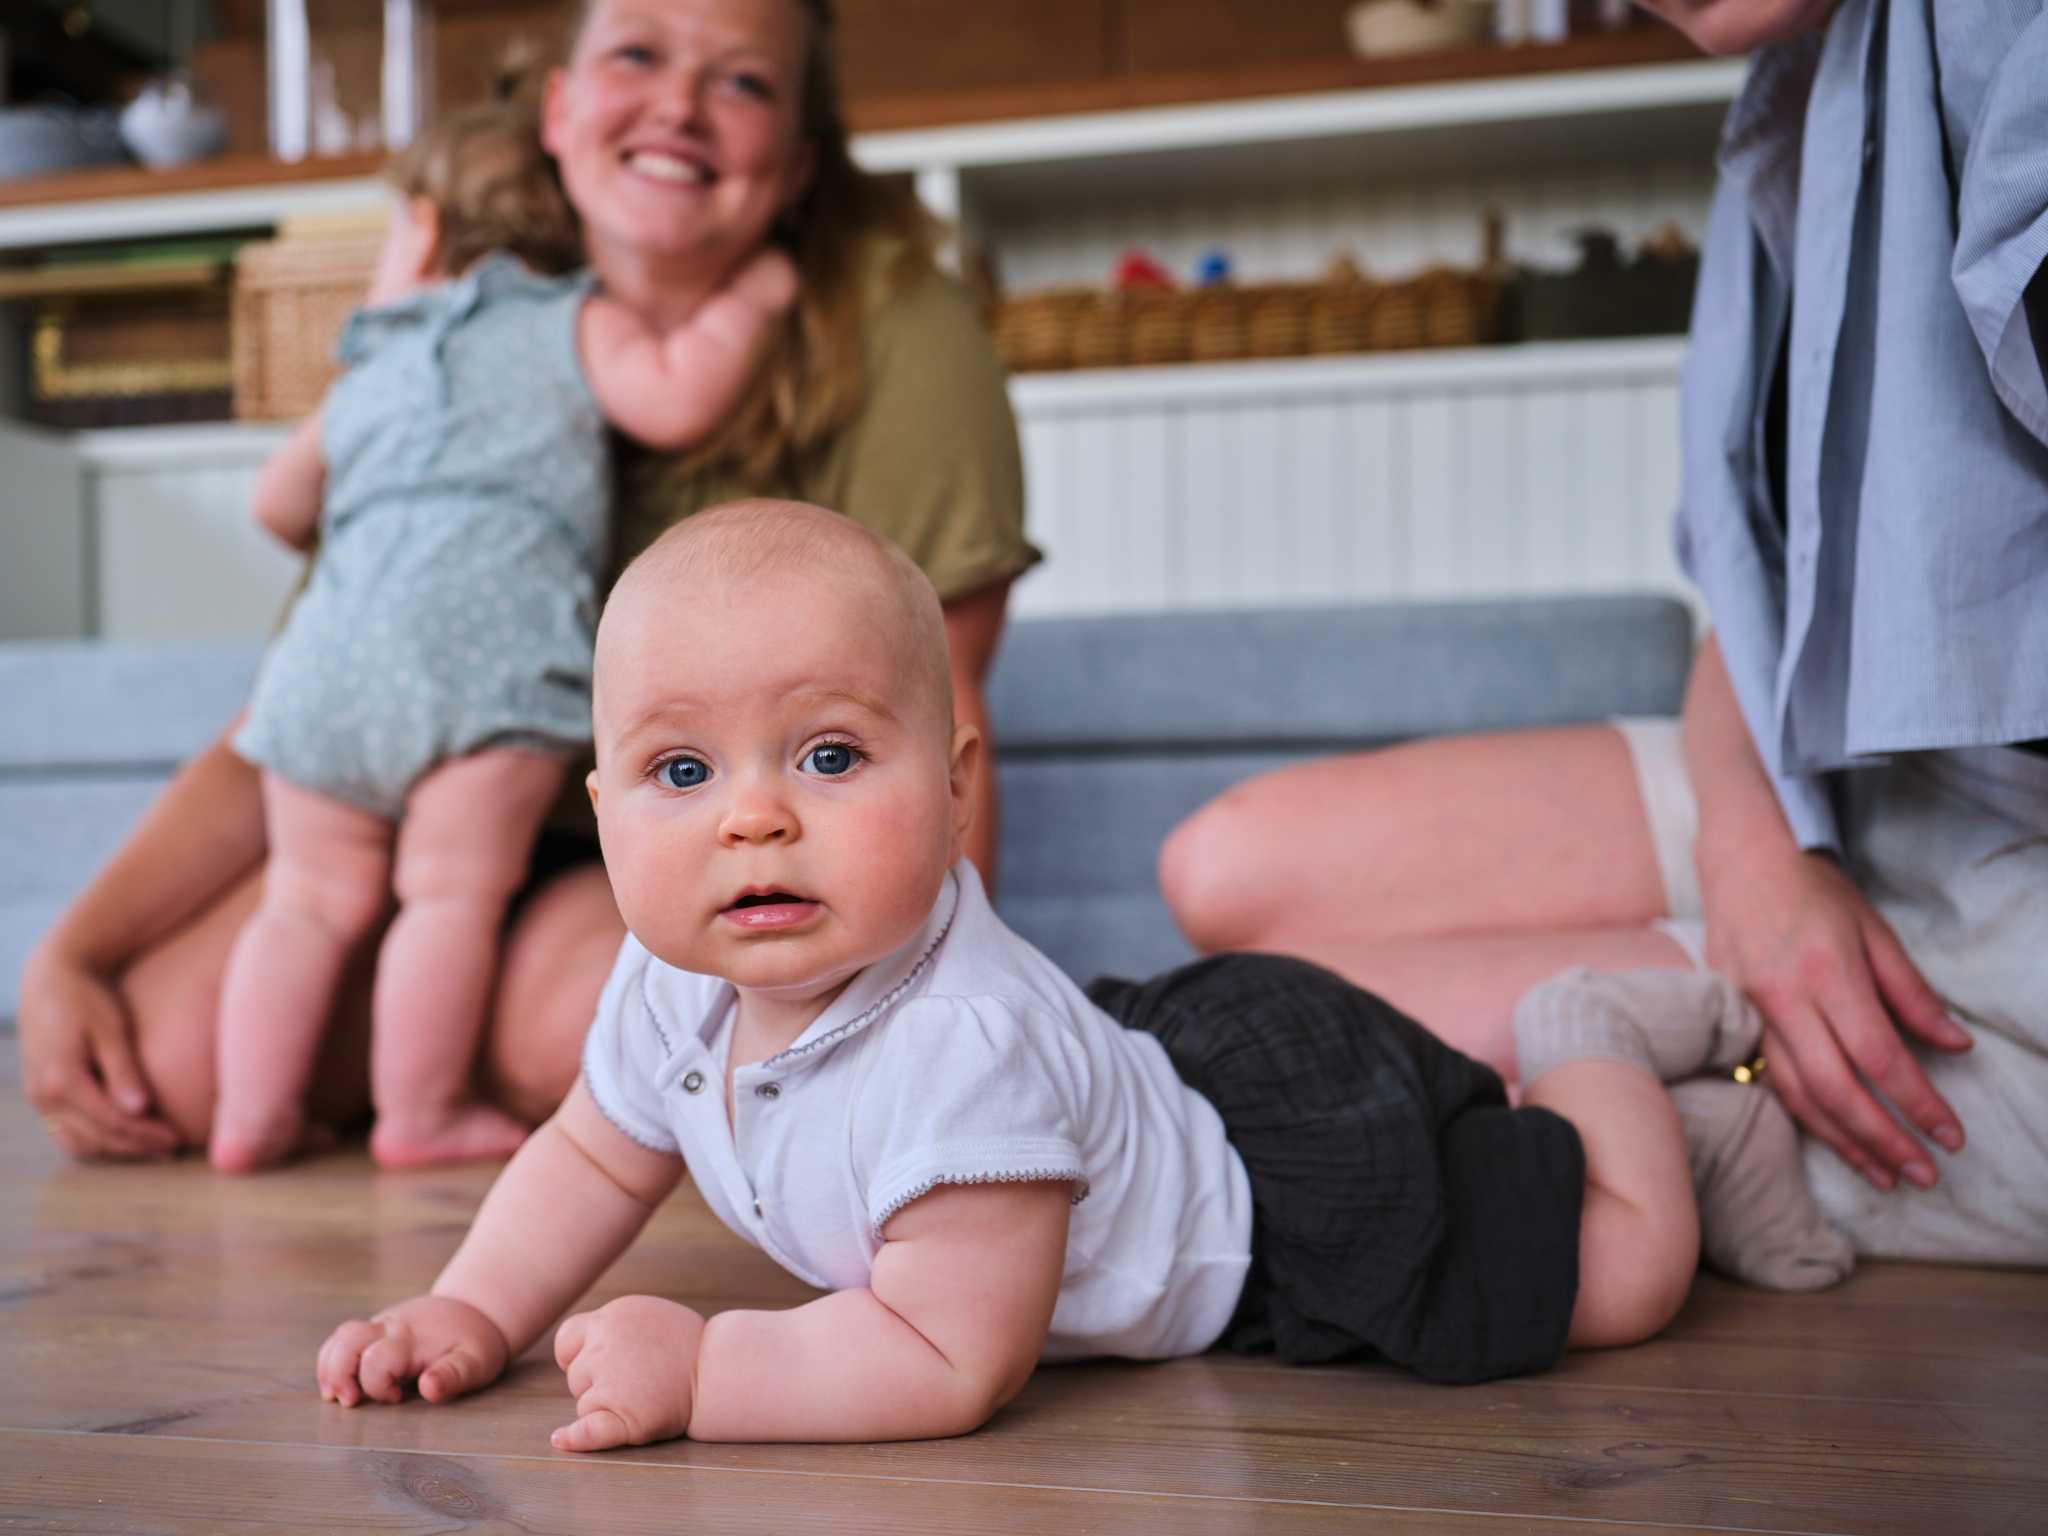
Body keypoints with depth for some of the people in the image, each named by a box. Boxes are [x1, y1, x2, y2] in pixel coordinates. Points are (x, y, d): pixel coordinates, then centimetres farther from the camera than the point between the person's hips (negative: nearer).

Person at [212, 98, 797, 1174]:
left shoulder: (367, 372, 30)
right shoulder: (575, 323, 18)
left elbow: (280, 504, 38)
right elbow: (675, 402, 1)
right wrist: (750, 302, 16)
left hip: (335, 644, 5)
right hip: (488, 637, -4)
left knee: (311, 895, 11)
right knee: (453, 889, -4)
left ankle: (250, 1111, 9)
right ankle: (420, 1113, -4)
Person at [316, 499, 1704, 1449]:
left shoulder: (962, 1049, -43)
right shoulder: (671, 988, -18)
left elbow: (950, 1365, -40)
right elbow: (594, 1160, 2)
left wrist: (696, 1369, -39)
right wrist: (474, 1313, -12)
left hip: (1297, 1154, -8)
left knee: (1623, 1274, -3)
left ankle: (1597, 1092, 26)